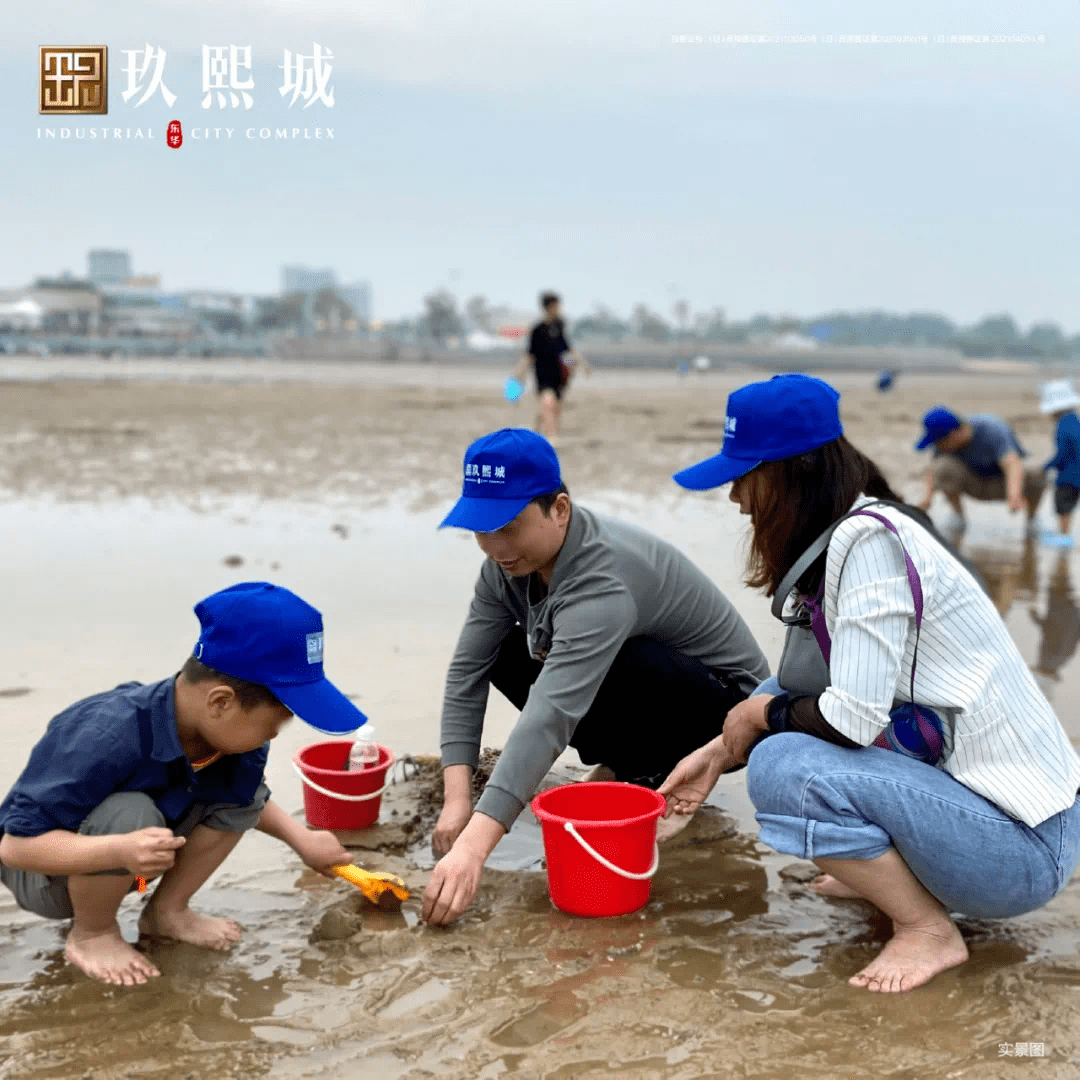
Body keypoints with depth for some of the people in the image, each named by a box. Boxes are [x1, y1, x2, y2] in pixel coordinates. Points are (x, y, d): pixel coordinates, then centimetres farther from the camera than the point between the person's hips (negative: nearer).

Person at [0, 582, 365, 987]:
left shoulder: (230, 732, -17)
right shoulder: (106, 739, -40)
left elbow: (248, 800, 8)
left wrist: (302, 840, 0)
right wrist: (122, 851, -49)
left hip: (126, 862, 6)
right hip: (45, 869, -6)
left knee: (244, 795, -9)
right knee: (130, 813, -36)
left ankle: (167, 911, 6)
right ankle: (91, 933, -8)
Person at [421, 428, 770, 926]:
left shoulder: (601, 581, -36)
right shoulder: (508, 560, -11)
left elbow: (549, 717, -45)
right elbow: (467, 670, -11)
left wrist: (473, 847, -51)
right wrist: (457, 798, -22)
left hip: (724, 701, -8)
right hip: (636, 679, 8)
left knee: (600, 669, -36)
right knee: (500, 652, -7)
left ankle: (653, 775, -6)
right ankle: (625, 767, 4)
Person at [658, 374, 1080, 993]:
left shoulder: (869, 538, -21)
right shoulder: (850, 534, 7)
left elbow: (854, 718, -26)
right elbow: (839, 699, 16)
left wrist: (760, 716, -6)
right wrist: (721, 752, 13)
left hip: (1023, 847, -10)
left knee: (782, 767, -24)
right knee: (786, 697, 11)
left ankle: (929, 930, -5)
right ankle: (903, 876, 18)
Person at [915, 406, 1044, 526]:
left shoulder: (991, 431, -31)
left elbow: (1014, 466, -44)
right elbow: (932, 471, -4)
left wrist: (1014, 497, -62)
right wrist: (928, 496, -22)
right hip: (974, 485, 3)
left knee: (1038, 476, -33)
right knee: (944, 466, -28)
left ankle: (1032, 517, -3)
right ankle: (957, 515, -4)